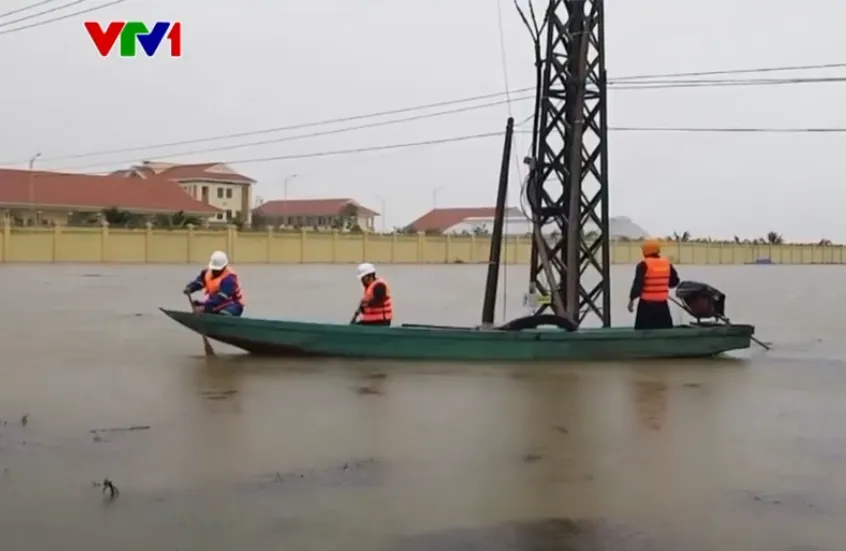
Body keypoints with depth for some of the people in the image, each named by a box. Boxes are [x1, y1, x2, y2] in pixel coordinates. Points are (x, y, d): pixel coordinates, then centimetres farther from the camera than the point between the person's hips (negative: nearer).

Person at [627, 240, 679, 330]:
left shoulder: (644, 265, -11)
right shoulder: (667, 263, 6)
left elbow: (638, 284, -16)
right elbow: (674, 281, 15)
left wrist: (631, 299, -8)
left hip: (646, 303, -5)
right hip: (662, 303, 5)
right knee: (666, 329, 11)